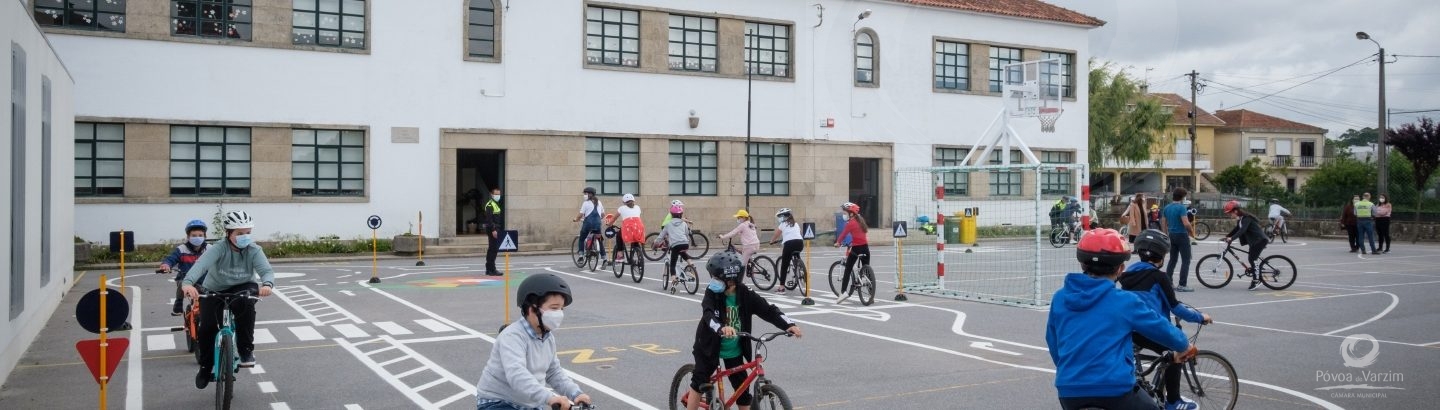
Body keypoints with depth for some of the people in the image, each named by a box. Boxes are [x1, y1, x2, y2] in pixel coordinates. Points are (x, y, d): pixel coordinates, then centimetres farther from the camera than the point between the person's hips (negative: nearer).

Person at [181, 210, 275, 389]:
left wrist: (267, 284, -55)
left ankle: (246, 350, -17)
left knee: (245, 304, -34)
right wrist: (188, 283, -61)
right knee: (207, 327, -13)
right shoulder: (218, 249, -23)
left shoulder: (254, 250, -18)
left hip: (241, 289, 0)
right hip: (213, 291, 0)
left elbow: (267, 270, -30)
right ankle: (205, 366, 17)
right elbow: (201, 264, -41)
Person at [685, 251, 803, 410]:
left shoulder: (744, 293, -15)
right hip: (710, 346, -2)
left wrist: (789, 324, -36)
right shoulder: (712, 293, -20)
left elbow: (768, 309, -20)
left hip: (733, 350, 2)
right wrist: (721, 328, -59)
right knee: (699, 381, -1)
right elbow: (708, 314, -37)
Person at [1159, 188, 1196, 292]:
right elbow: (1186, 223, -23)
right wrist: (1192, 232, -6)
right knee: (1186, 261, -1)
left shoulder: (1167, 208, 7)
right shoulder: (1181, 207, -16)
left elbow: (1163, 223, 12)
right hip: (1182, 235, -7)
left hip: (1172, 235, 7)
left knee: (1172, 260, 14)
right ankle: (1182, 285, -5)